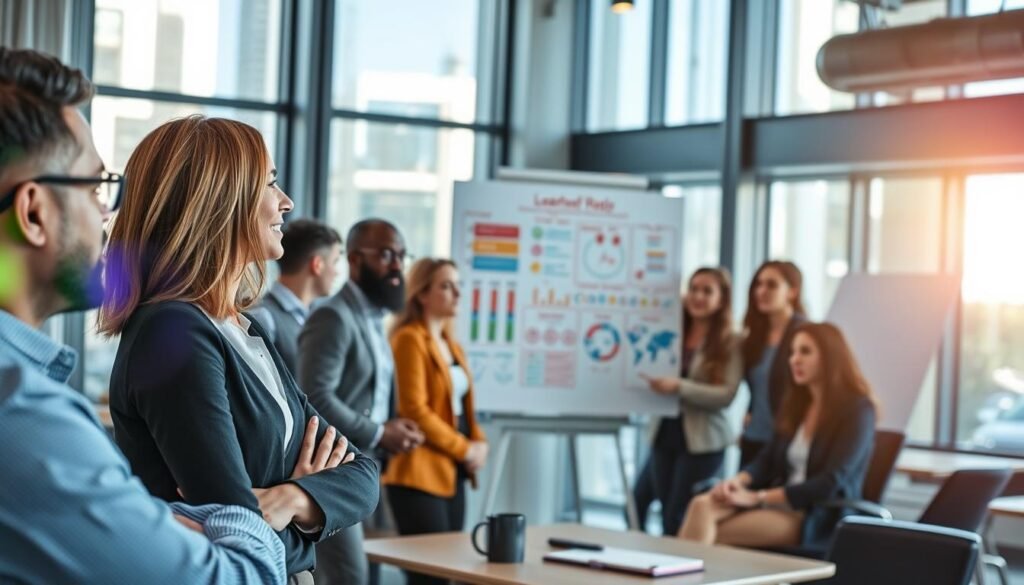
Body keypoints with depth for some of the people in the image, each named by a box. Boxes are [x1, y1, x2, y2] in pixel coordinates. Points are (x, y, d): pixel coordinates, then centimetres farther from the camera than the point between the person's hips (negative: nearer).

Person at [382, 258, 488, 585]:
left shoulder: (450, 343, 17)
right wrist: (465, 449, -11)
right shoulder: (409, 340, -9)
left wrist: (479, 442, 2)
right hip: (420, 475, -8)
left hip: (452, 475, 8)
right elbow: (414, 410, -16)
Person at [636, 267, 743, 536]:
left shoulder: (729, 344, -5)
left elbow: (726, 395, -15)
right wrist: (656, 382, -7)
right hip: (665, 434, 5)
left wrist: (679, 387, -24)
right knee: (666, 515, 8)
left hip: (702, 442, -5)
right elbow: (659, 376, 16)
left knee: (678, 521, -4)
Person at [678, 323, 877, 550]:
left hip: (819, 520, -6)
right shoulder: (795, 404, 16)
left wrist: (758, 497, -20)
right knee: (702, 506, -24)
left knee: (714, 534, -26)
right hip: (780, 504, 6)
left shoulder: (857, 411, -7)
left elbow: (831, 484, -16)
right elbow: (767, 460, 12)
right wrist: (738, 480, -13)